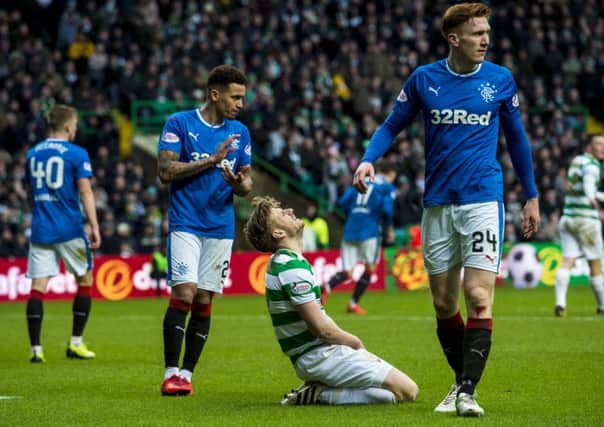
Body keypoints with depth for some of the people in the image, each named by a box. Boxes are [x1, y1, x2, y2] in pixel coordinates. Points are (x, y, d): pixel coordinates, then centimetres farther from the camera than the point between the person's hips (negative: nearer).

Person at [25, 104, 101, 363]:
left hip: (40, 229, 4)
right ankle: (75, 344, 13)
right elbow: (85, 191, -11)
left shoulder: (32, 154, 12)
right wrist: (94, 226, -11)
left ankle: (36, 349, -8)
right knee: (85, 280, 13)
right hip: (70, 229, -4)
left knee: (38, 285, 0)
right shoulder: (77, 154, -4)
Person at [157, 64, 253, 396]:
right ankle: (171, 373, -8)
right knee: (184, 294, -15)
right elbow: (165, 171, -11)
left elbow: (247, 183, 14)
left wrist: (238, 183, -11)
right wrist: (212, 160, -14)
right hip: (185, 224, -4)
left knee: (204, 301, 2)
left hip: (221, 228, 4)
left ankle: (187, 374, 9)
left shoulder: (240, 132, 11)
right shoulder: (179, 124, -2)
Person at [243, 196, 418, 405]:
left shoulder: (280, 263, 13)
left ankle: (318, 389, 6)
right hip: (318, 356, -10)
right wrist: (354, 342, -1)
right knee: (407, 390, -13)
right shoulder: (292, 267, -19)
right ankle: (320, 395, -12)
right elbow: (321, 328, -19)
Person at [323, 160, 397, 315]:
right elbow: (387, 209, -12)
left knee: (347, 272, 5)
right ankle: (353, 303, 12)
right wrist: (389, 229, 4)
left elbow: (343, 202, 9)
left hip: (350, 229, 5)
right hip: (370, 231, -5)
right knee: (370, 268, 14)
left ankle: (325, 288, -24)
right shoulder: (388, 187, 4)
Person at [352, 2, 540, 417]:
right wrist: (368, 159, -8)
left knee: (479, 298, -13)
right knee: (444, 303, 7)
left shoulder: (501, 79, 1)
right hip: (438, 204, 2)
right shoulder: (424, 79, 1)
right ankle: (461, 382, 22)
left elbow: (517, 137, 12)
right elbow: (392, 125, 11)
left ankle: (468, 392, -13)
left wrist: (531, 196, 14)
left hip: (483, 199, -2)